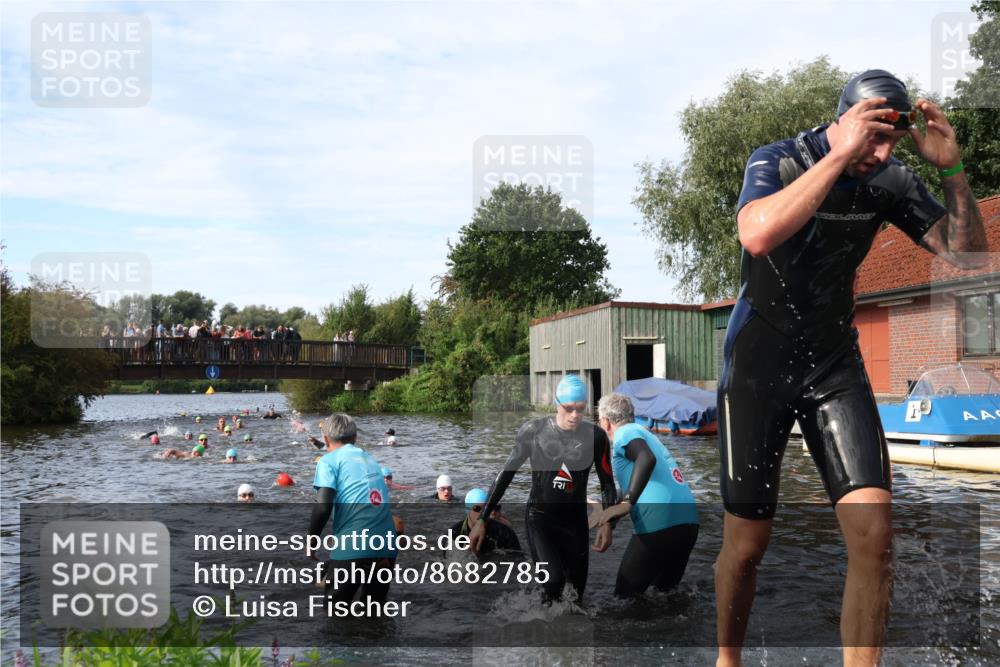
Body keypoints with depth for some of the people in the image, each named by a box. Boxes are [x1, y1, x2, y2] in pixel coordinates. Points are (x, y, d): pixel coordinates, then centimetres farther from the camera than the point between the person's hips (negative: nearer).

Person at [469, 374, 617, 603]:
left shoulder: (595, 436, -7)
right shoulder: (534, 431, -10)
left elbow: (607, 482, 3)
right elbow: (505, 474, -2)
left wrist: (607, 523, -11)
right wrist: (482, 520, -3)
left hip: (576, 520, 2)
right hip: (540, 517, -2)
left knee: (576, 591, 4)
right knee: (554, 580, -23)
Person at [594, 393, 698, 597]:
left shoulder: (625, 432, -1)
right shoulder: (644, 433, 26)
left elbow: (647, 459, -23)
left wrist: (626, 503, -28)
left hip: (659, 525, -9)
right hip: (688, 522, 9)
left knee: (625, 597, 3)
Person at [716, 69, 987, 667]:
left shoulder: (891, 181, -1)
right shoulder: (777, 161, -13)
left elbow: (968, 253, -2)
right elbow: (758, 235, -34)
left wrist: (951, 168, -15)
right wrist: (842, 155, -33)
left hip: (835, 364, 4)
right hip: (759, 364, -3)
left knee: (874, 534, -11)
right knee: (748, 542, 4)